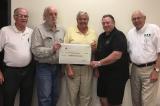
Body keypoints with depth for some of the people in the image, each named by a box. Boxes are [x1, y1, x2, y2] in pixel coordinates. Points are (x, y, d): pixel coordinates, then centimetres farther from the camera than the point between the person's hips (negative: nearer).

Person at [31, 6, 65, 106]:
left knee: (55, 95, 14)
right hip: (44, 67, -5)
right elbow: (36, 50, -15)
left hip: (57, 67, 5)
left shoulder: (62, 30, 11)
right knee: (45, 97, -4)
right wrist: (51, 50, -23)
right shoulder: (39, 29, -6)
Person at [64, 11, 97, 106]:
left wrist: (95, 48, -11)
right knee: (72, 95, 5)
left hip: (87, 68, 2)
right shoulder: (70, 31, 0)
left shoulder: (93, 33, 8)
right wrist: (68, 68, -9)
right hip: (73, 67, -2)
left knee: (86, 96, 10)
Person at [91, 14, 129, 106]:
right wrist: (97, 68, 6)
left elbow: (116, 55, -25)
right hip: (103, 73, 8)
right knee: (103, 98, 14)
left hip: (117, 74, -7)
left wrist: (99, 63, -22)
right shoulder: (102, 36, 12)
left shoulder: (119, 36, -13)